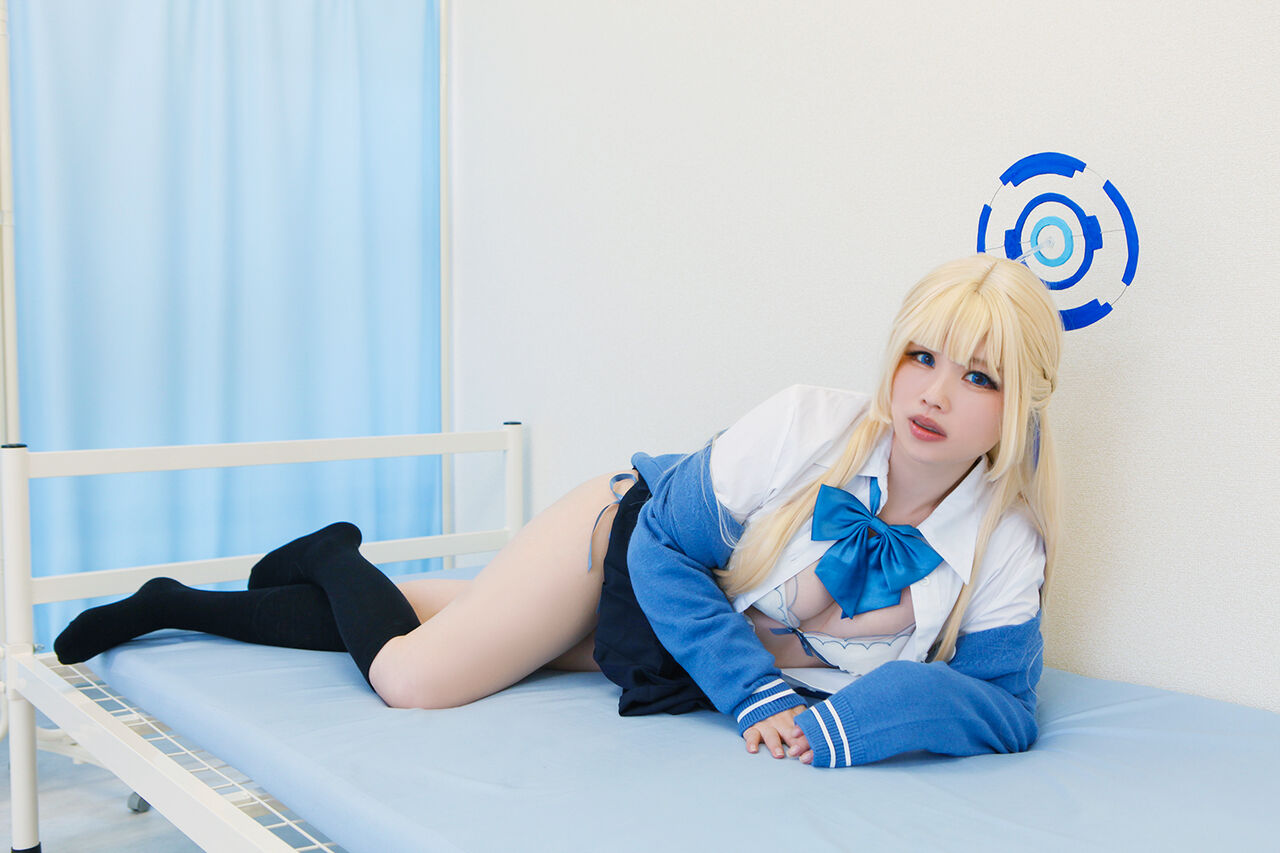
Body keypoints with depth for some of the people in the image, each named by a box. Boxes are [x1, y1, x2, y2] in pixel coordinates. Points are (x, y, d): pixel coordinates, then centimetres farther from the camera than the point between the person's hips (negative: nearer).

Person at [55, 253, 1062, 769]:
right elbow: (665, 545, -20)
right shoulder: (808, 425, -29)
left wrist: (842, 726, -34)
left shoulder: (1005, 555, -21)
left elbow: (1007, 705, -17)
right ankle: (330, 557, 23)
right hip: (627, 539, -2)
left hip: (690, 660, 3)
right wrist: (755, 695, -27)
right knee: (409, 673, -13)